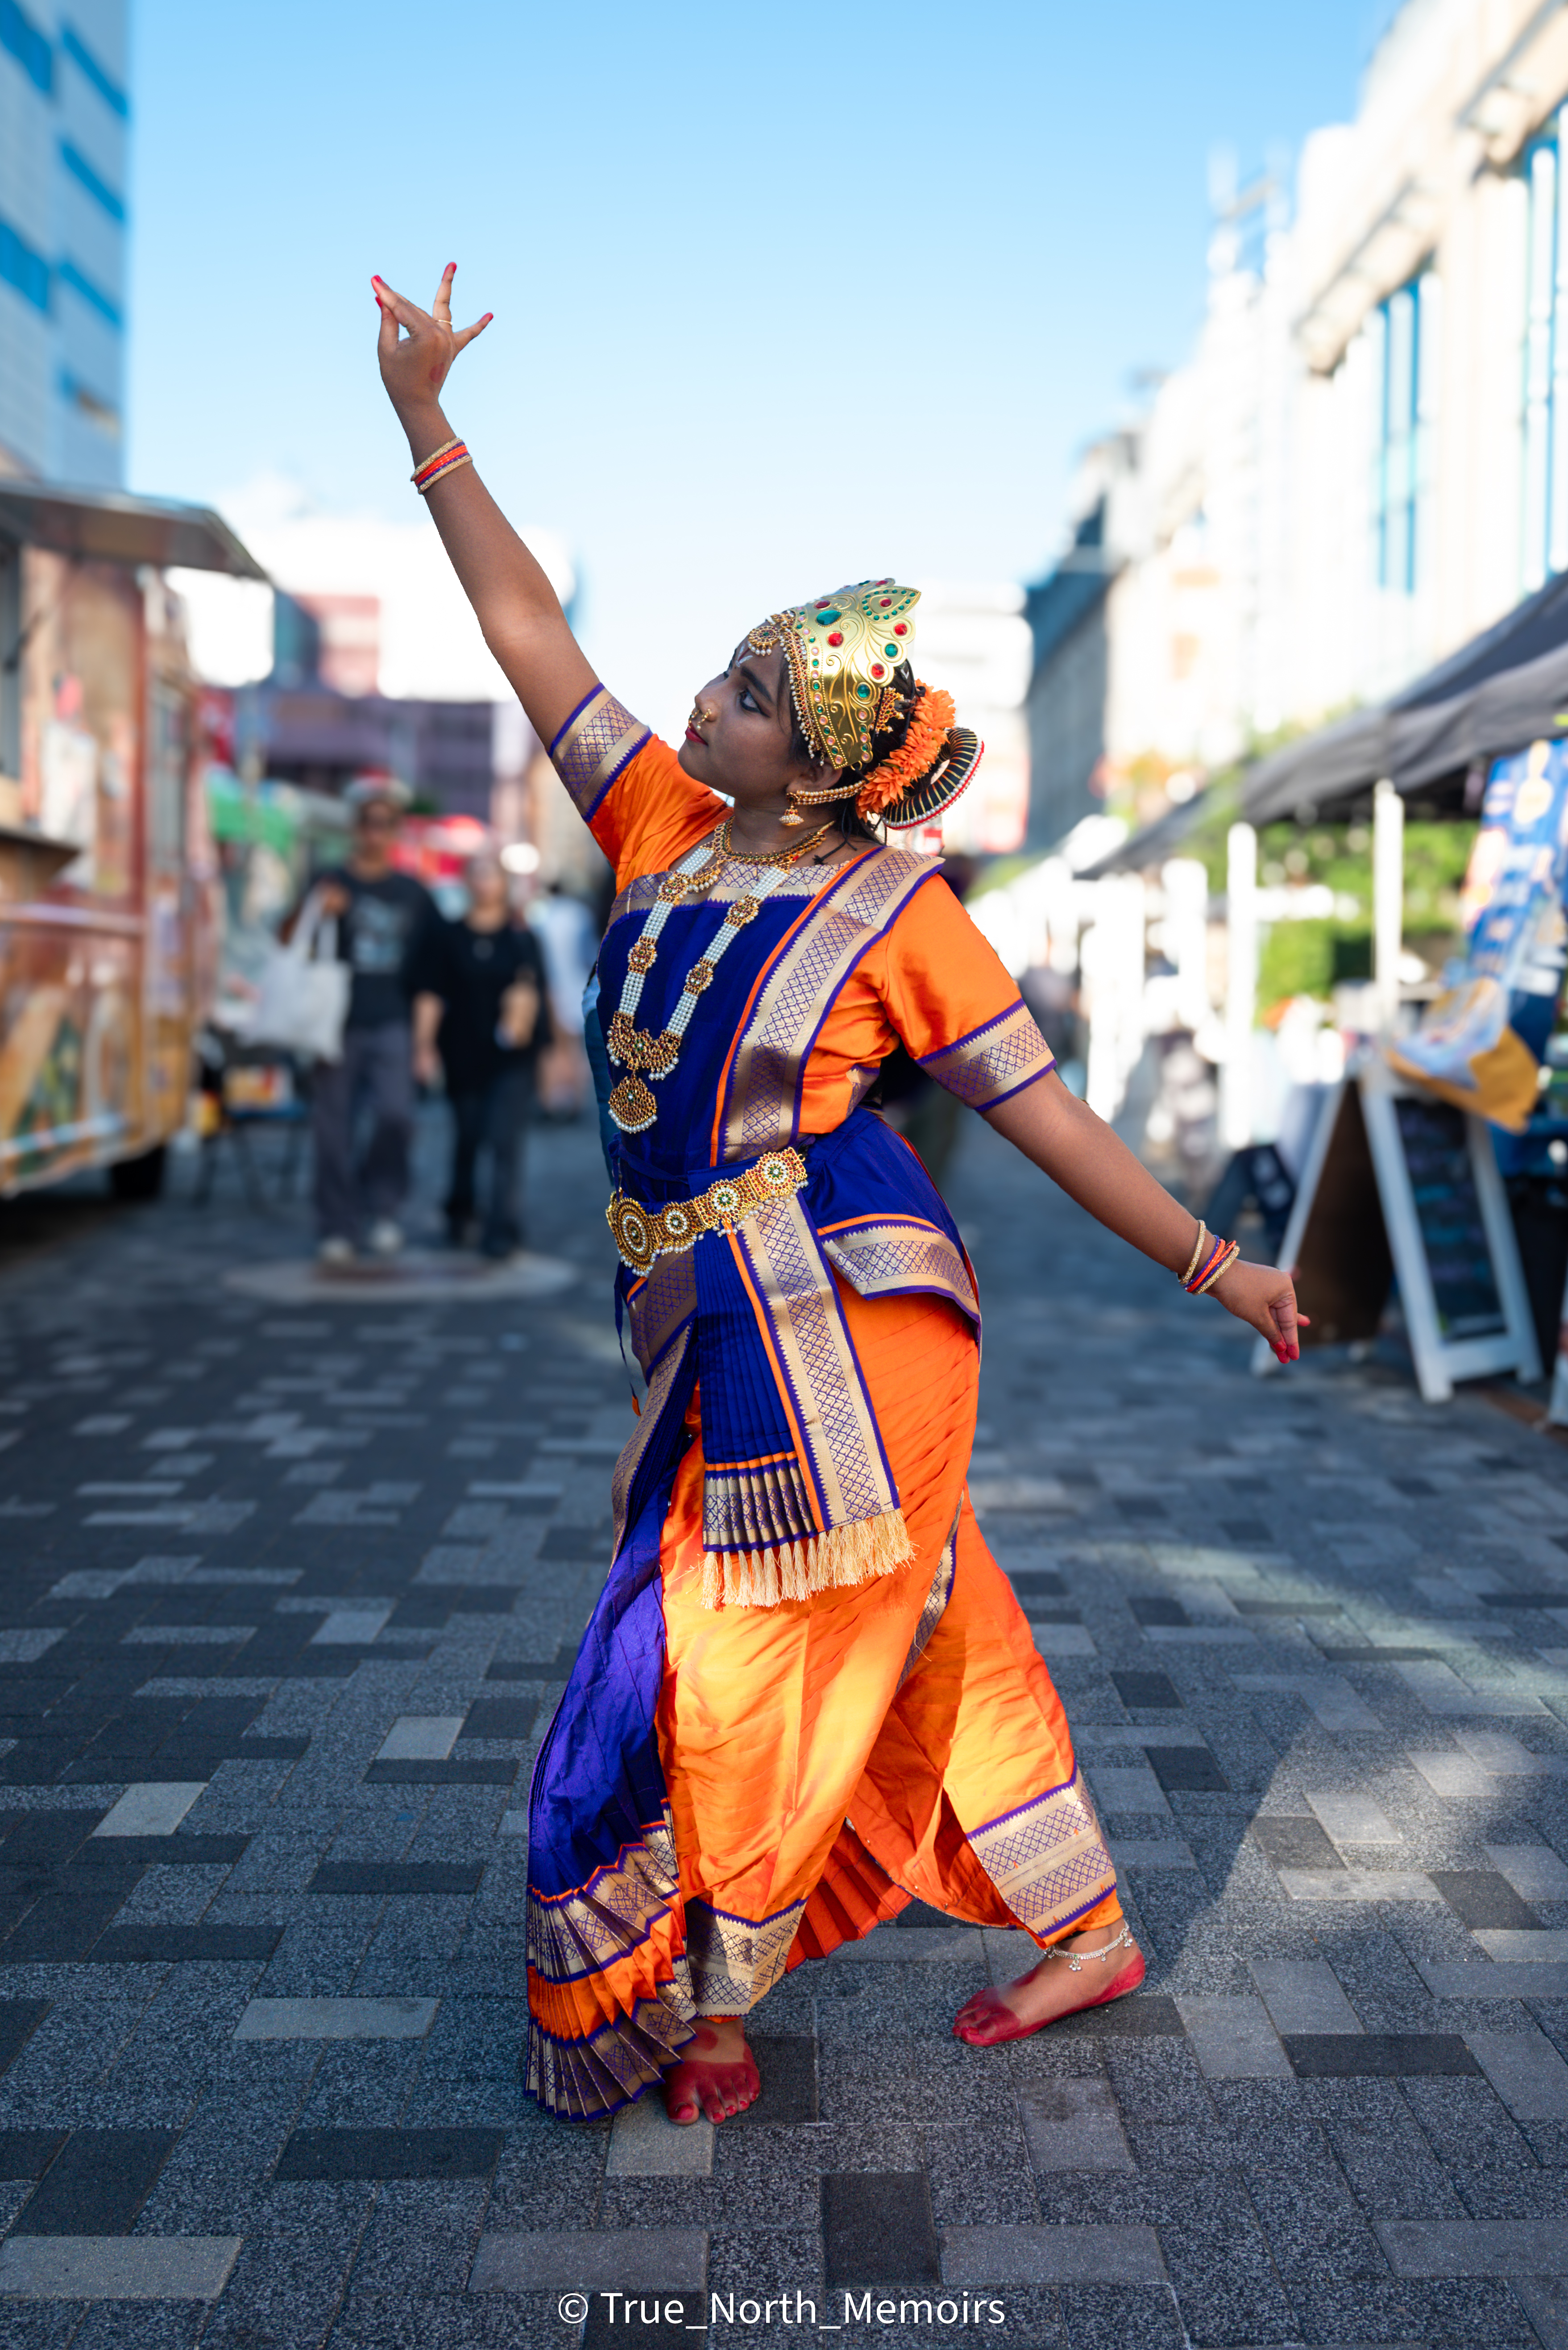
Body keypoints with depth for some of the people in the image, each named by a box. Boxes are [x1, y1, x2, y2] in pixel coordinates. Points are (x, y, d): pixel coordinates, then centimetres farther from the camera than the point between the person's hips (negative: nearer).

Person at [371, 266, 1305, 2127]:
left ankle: (697, 2007, 25)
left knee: (730, 1679, 3)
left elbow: (1041, 1109, -4)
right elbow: (528, 634, 8)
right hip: (723, 1335, 6)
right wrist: (425, 424, 7)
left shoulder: (892, 913, -10)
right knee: (933, 1637, 16)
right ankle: (1084, 1931, 33)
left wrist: (1213, 1264, -2)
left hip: (839, 1329, -6)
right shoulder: (666, 831, 5)